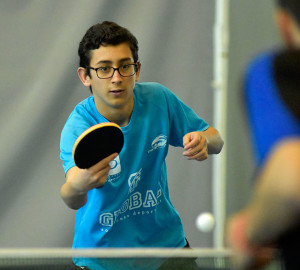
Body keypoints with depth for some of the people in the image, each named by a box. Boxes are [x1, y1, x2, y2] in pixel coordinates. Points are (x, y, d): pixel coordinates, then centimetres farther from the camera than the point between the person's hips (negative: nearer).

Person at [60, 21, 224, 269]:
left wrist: (203, 141, -24)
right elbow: (73, 201, -43)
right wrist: (79, 185, -67)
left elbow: (216, 141, 0)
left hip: (165, 238, 3)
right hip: (102, 248, -3)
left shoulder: (159, 99, -14)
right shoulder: (78, 127, -26)